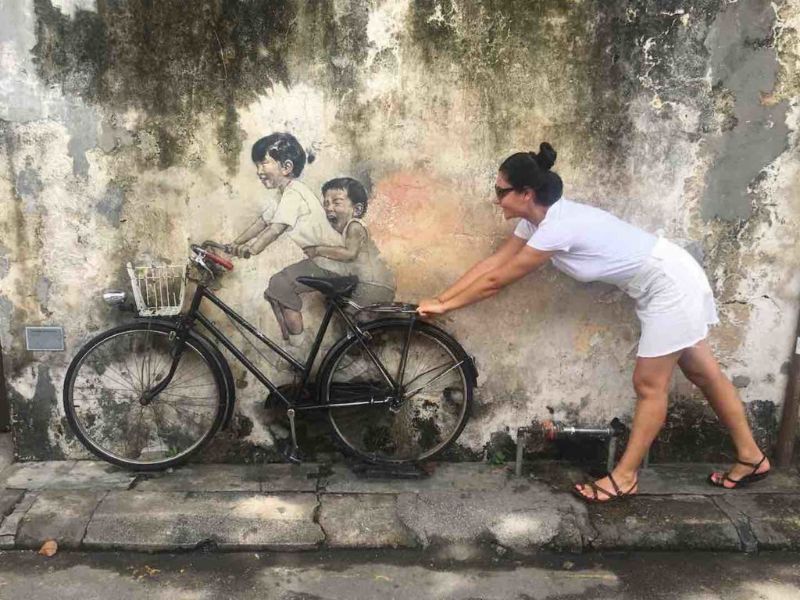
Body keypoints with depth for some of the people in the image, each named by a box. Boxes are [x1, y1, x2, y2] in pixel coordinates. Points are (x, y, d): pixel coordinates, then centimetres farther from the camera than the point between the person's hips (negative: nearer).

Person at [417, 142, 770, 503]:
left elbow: (496, 281, -22)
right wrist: (439, 298, 0)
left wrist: (445, 307, -11)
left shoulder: (558, 227, -29)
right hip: (663, 282, 10)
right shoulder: (540, 218, -1)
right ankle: (751, 458, 30)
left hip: (671, 284, -10)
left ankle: (624, 477, 11)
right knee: (704, 374, 16)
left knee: (649, 385, -1)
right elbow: (493, 263, 2)